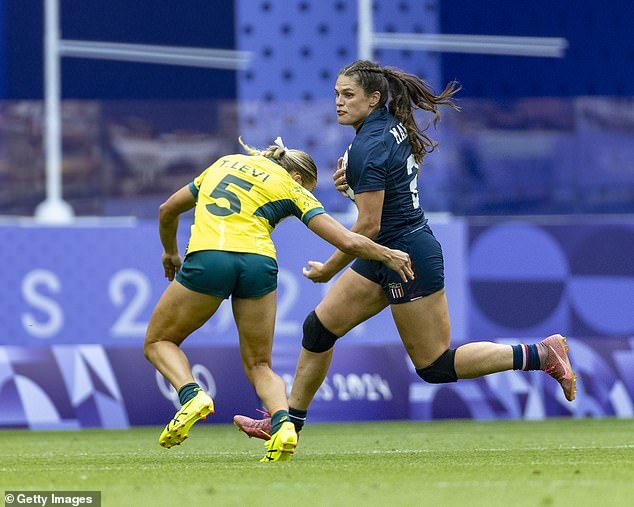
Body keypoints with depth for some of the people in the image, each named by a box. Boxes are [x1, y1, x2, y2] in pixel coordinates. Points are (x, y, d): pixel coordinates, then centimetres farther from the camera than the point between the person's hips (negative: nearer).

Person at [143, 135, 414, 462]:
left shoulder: (225, 163, 29)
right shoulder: (292, 188, 18)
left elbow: (168, 210, 37)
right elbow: (347, 242, 10)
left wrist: (170, 251, 54)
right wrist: (388, 255, 26)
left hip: (206, 259, 0)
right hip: (259, 264, 0)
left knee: (158, 342, 18)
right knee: (259, 365, 16)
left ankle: (191, 396, -11)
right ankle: (283, 424, -14)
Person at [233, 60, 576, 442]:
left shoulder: (368, 148, -22)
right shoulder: (392, 126, 5)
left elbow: (369, 227, -23)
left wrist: (329, 269, -10)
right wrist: (353, 182, 6)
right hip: (387, 254, 10)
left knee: (435, 366, -2)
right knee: (319, 328, 7)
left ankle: (541, 354, 1)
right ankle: (288, 422, 14)